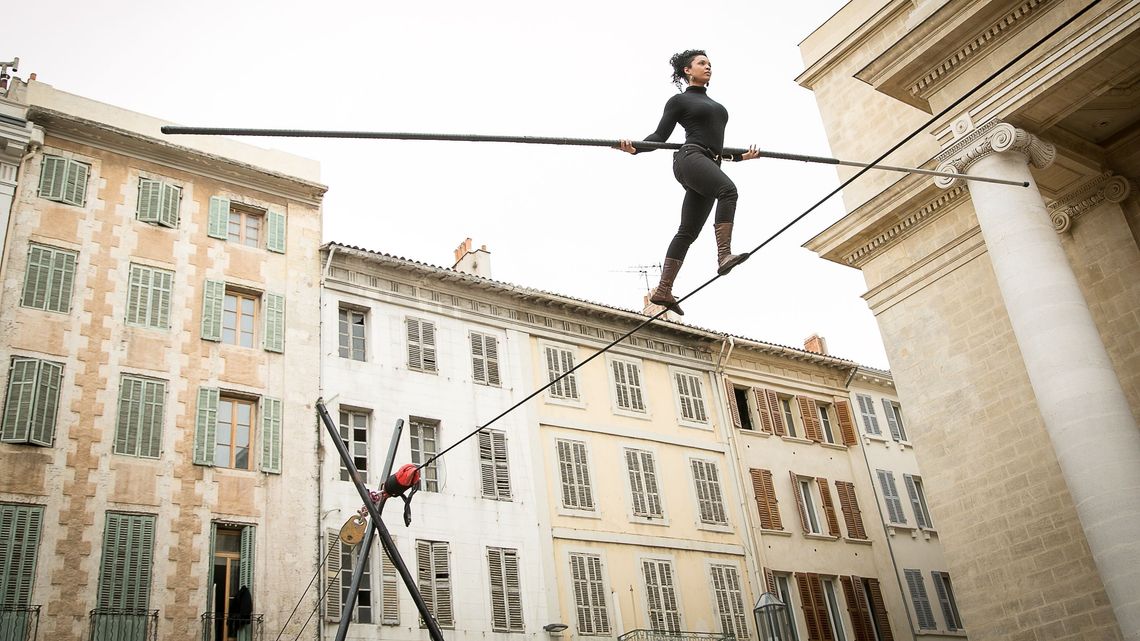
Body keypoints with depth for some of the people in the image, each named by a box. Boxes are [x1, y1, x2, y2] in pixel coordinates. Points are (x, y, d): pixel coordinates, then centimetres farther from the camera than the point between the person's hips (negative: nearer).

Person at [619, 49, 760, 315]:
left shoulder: (714, 104, 32)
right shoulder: (680, 100, 10)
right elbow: (660, 136, 3)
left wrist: (741, 155, 20)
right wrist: (635, 148, -14)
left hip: (710, 163, 8)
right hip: (690, 157, -8)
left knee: (688, 231, 1)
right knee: (728, 189, -34)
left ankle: (662, 291, -1)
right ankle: (724, 255, -48)